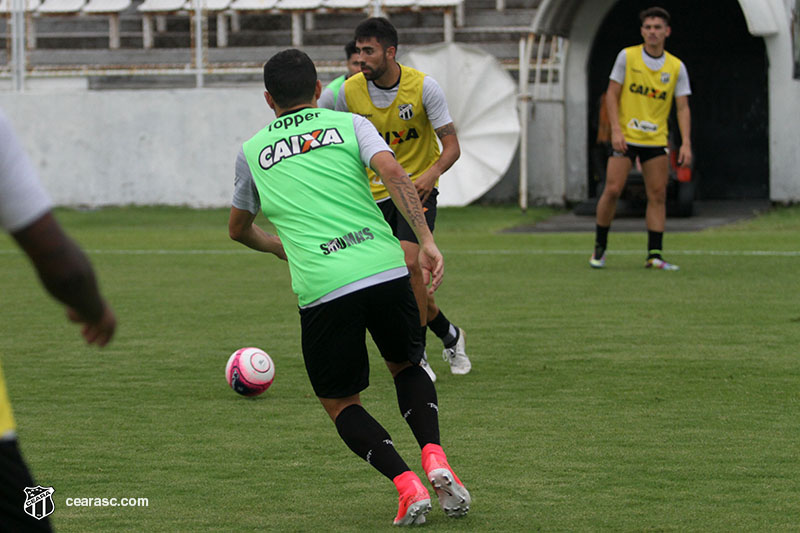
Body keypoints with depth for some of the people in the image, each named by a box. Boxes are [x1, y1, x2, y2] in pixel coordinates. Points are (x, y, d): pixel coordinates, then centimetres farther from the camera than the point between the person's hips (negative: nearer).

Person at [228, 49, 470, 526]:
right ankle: (435, 457, 2)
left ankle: (407, 484, -6)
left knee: (341, 403, 16)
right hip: (386, 268, 1)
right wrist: (427, 242, -8)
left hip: (323, 289, -1)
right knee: (407, 367, 28)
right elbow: (391, 170, -6)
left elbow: (238, 228, 35)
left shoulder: (253, 151, 19)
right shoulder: (348, 124, 15)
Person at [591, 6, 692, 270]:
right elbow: (612, 94, -1)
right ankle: (600, 247, 8)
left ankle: (654, 255, 1)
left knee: (658, 196, -3)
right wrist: (616, 129, -12)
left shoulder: (676, 67, 2)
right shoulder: (627, 56, -3)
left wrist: (686, 143, -9)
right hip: (625, 137, -2)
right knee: (612, 190, -9)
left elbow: (682, 107, 2)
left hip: (656, 139, 2)